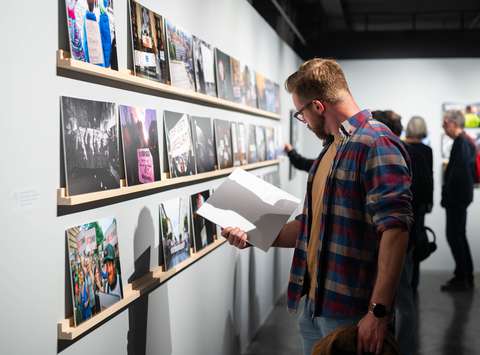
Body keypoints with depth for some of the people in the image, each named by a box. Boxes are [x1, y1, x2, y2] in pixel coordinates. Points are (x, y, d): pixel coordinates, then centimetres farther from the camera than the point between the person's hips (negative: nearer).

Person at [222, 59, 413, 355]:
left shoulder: (376, 144, -15)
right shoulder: (332, 148, 15)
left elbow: (395, 229, -25)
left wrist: (379, 312, -28)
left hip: (349, 314, -8)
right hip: (313, 303, 8)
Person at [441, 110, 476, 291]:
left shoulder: (460, 142, -17)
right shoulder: (467, 141, 13)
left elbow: (459, 172, -23)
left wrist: (447, 195, -16)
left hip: (456, 197, -10)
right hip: (461, 196, 10)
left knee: (454, 237, -4)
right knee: (459, 236, 16)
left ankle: (462, 279, 2)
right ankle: (466, 276, 25)